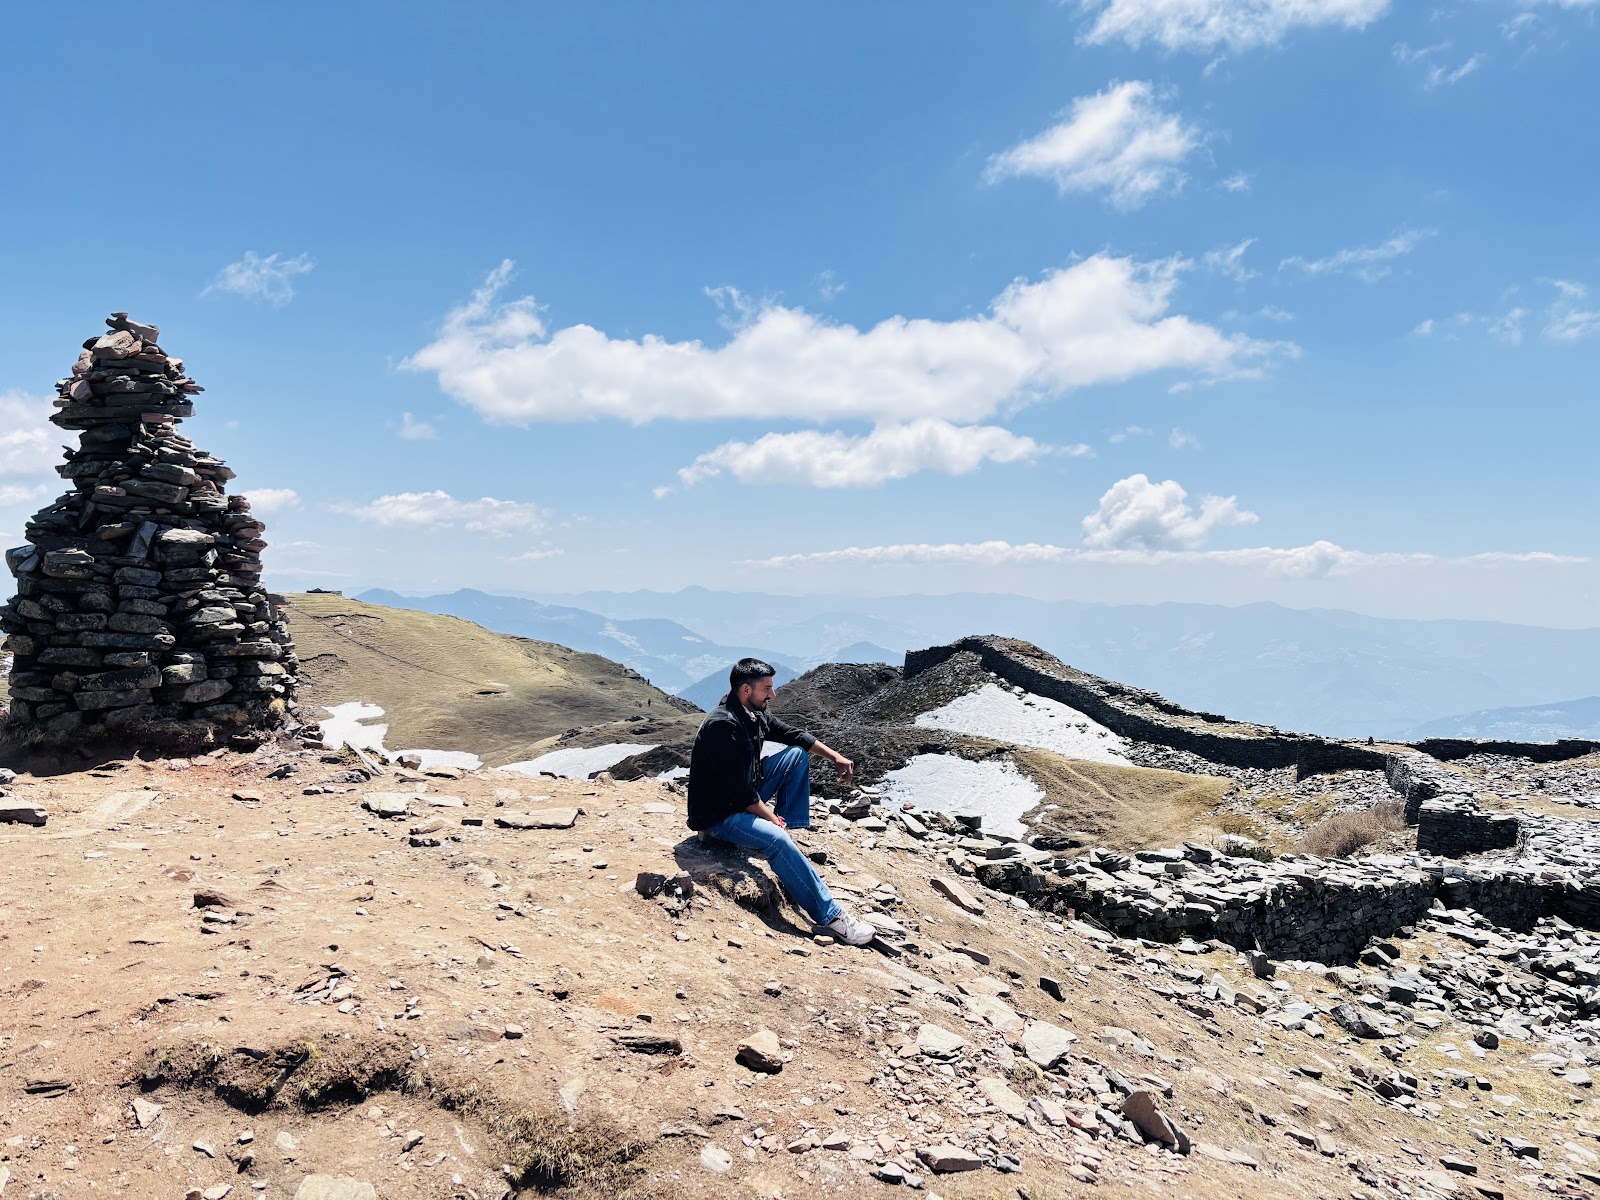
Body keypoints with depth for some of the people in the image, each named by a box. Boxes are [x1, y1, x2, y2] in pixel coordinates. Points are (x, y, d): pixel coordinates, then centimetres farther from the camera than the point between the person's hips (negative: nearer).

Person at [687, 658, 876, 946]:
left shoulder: (755, 714, 0)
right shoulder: (722, 725, -28)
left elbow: (793, 735, 15)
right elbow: (739, 791, -28)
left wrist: (835, 756, 7)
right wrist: (772, 818, -16)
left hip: (747, 800, 10)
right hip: (718, 814, -10)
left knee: (798, 755, 9)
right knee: (776, 838, -35)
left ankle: (792, 832, 5)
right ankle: (829, 916, -27)